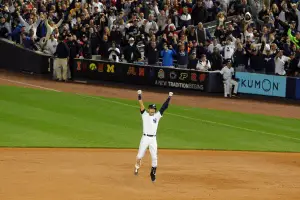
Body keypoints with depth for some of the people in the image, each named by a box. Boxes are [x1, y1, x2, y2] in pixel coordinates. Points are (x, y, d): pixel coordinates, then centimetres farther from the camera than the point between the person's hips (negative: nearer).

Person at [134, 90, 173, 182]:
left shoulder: (157, 116, 7)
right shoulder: (144, 114, 3)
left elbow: (164, 107, 3)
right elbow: (141, 105, -6)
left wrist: (169, 97, -3)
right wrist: (139, 95, -16)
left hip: (153, 139, 1)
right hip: (145, 138, -1)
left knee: (154, 157, 0)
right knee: (140, 155, 1)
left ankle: (153, 173, 12)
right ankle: (137, 167, 29)